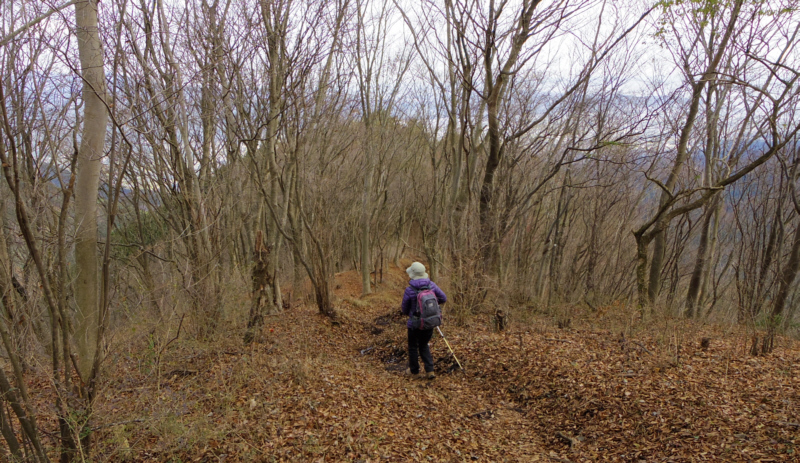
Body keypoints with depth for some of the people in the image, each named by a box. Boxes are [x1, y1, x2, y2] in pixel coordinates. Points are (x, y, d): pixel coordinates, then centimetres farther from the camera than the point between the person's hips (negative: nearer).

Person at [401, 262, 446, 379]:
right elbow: (443, 298, 1)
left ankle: (414, 371, 32)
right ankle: (430, 371, 17)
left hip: (415, 324, -4)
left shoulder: (409, 290, -19)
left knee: (413, 347, 18)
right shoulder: (432, 285, -9)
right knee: (424, 345, 23)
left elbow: (405, 309, -7)